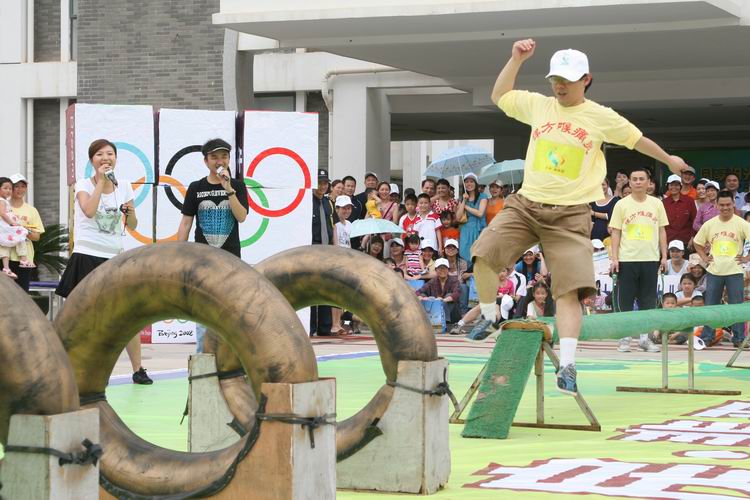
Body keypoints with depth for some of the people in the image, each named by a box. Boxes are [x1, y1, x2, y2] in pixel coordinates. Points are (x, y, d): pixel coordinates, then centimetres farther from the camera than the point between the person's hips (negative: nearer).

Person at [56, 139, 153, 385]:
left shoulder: (124, 188, 9)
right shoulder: (84, 185, -1)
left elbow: (132, 226, 13)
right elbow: (89, 211, -21)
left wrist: (130, 212, -9)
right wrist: (101, 180, -15)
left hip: (115, 258, 3)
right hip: (87, 257, -3)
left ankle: (138, 369, 11)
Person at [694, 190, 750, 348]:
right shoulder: (709, 225, 5)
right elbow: (698, 243, 17)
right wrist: (704, 257, 6)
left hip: (734, 271, -3)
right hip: (714, 272, 3)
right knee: (710, 305, 6)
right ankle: (706, 336, 14)